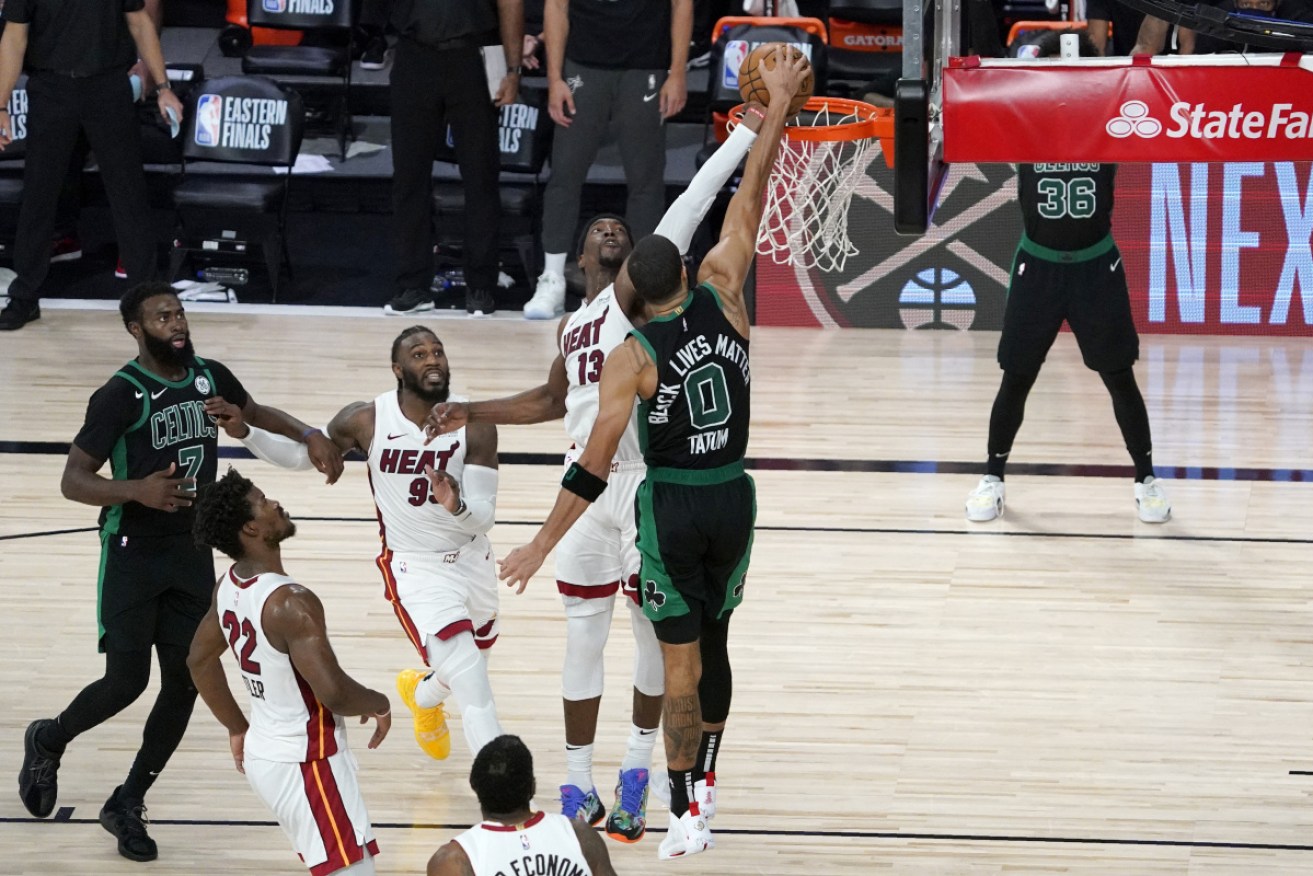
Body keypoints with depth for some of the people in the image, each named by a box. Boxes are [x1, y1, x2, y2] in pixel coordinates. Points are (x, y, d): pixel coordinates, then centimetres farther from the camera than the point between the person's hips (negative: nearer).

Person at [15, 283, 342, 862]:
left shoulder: (210, 378, 1)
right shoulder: (121, 395, -17)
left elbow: (253, 412, 23)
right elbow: (73, 481, -18)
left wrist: (307, 435, 6)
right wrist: (137, 490, -34)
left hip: (192, 553, 6)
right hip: (133, 554, -6)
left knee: (184, 683, 3)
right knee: (127, 681, -8)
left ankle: (128, 805, 17)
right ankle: (48, 741, 23)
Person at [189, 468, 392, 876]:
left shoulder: (229, 587, 2)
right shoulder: (289, 603, -27)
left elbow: (200, 659, 17)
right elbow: (333, 692, -29)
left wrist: (238, 729, 25)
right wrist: (378, 704, -8)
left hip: (266, 751, 10)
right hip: (306, 763, -10)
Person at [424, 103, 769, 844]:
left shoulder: (636, 294, -4)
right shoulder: (572, 327, 14)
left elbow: (685, 211, -17)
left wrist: (747, 134, -27)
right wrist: (472, 413, 27)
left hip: (646, 484, -6)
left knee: (654, 630, 6)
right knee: (584, 636, 9)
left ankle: (638, 771, 21)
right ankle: (579, 787, 16)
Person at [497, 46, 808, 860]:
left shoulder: (632, 357, -16)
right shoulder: (723, 301, -7)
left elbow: (594, 468, -17)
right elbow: (748, 203, 1)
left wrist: (543, 544, -11)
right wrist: (778, 108, 8)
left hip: (672, 508, -4)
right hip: (735, 498, 4)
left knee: (682, 660, 2)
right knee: (714, 640, 22)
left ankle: (685, 815, 2)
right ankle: (705, 777, 35)